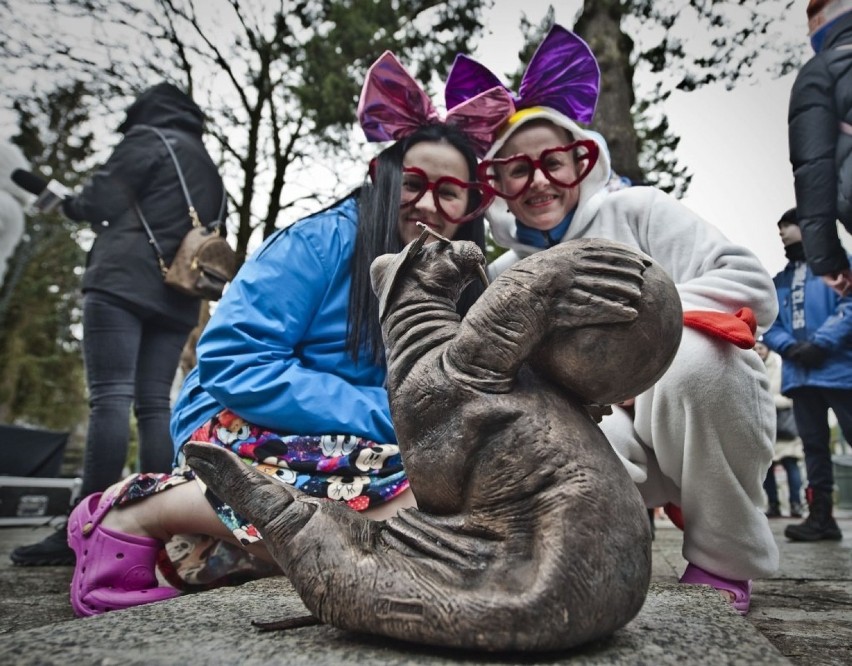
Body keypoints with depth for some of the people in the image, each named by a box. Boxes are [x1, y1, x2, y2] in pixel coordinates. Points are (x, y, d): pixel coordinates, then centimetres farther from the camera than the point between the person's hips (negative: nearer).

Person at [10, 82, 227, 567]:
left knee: (110, 398, -13)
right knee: (155, 405, 2)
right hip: (178, 297, 7)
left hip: (124, 283, -7)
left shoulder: (147, 139, 7)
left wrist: (73, 206, 18)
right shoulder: (210, 171, 28)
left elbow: (101, 202, -2)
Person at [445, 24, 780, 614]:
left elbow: (752, 286, -10)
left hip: (705, 418, 0)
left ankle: (724, 566, -9)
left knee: (690, 356, -34)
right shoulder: (503, 279, 10)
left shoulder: (637, 210, 1)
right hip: (606, 433, 1)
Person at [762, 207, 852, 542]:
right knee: (813, 446, 8)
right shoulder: (778, 282, 19)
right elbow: (769, 326, 11)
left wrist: (820, 343, -19)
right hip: (799, 374, 6)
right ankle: (820, 516, 14)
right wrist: (790, 347, -9)